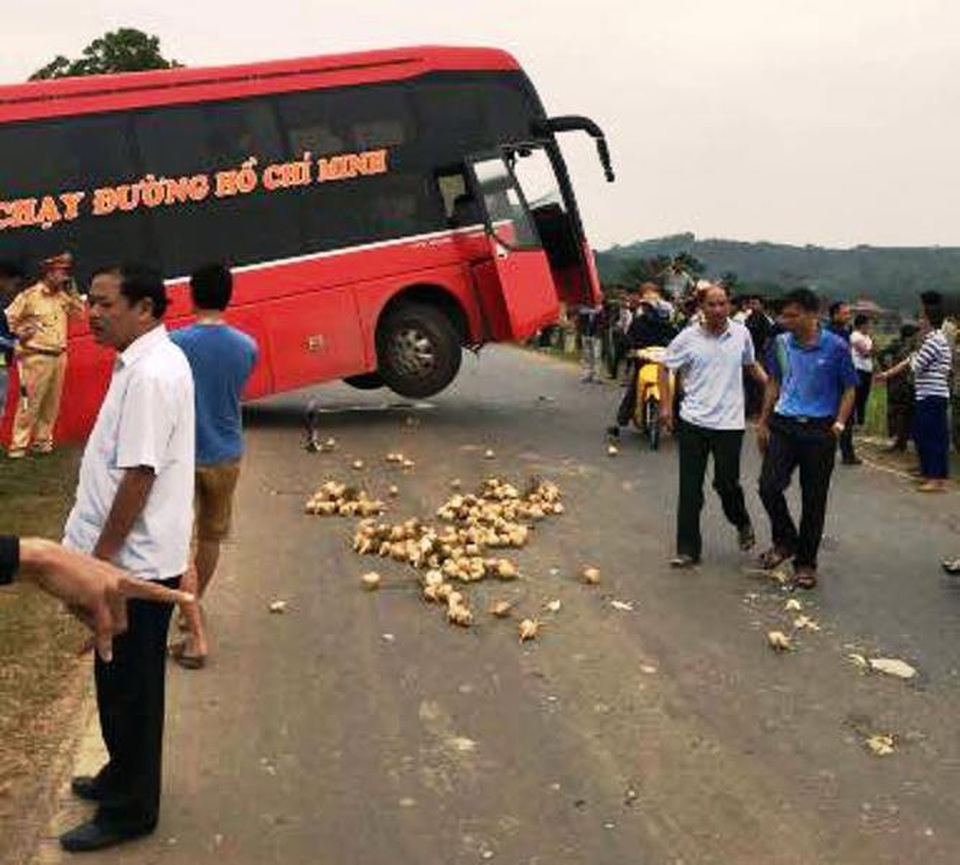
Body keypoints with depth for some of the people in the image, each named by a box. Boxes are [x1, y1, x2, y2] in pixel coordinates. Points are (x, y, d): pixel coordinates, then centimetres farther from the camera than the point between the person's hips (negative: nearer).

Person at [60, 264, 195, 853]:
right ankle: (125, 776, 39)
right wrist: (100, 550, 19)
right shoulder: (152, 361, 10)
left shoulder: (150, 375, -23)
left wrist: (100, 556, -17)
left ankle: (130, 809, 20)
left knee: (129, 687, 5)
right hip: (136, 554, 10)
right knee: (124, 681, 22)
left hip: (136, 562, -10)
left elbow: (139, 475, -25)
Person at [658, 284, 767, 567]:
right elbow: (665, 369, 7)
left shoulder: (741, 333, 2)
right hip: (693, 422, 0)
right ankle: (688, 550, 12)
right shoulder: (688, 338, -3)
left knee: (727, 483, 4)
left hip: (729, 423, 0)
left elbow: (751, 365, 19)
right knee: (690, 488, 3)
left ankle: (742, 523, 37)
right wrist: (666, 405, 0)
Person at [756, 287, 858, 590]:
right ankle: (784, 541, 17)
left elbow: (849, 388, 0)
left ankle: (805, 562, 18)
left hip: (819, 430, -3)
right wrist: (763, 422, 12)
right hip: (783, 425, 3)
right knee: (769, 486, -9)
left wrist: (839, 424, -10)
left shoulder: (835, 347, -8)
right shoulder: (780, 344, 2)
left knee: (814, 500, 4)